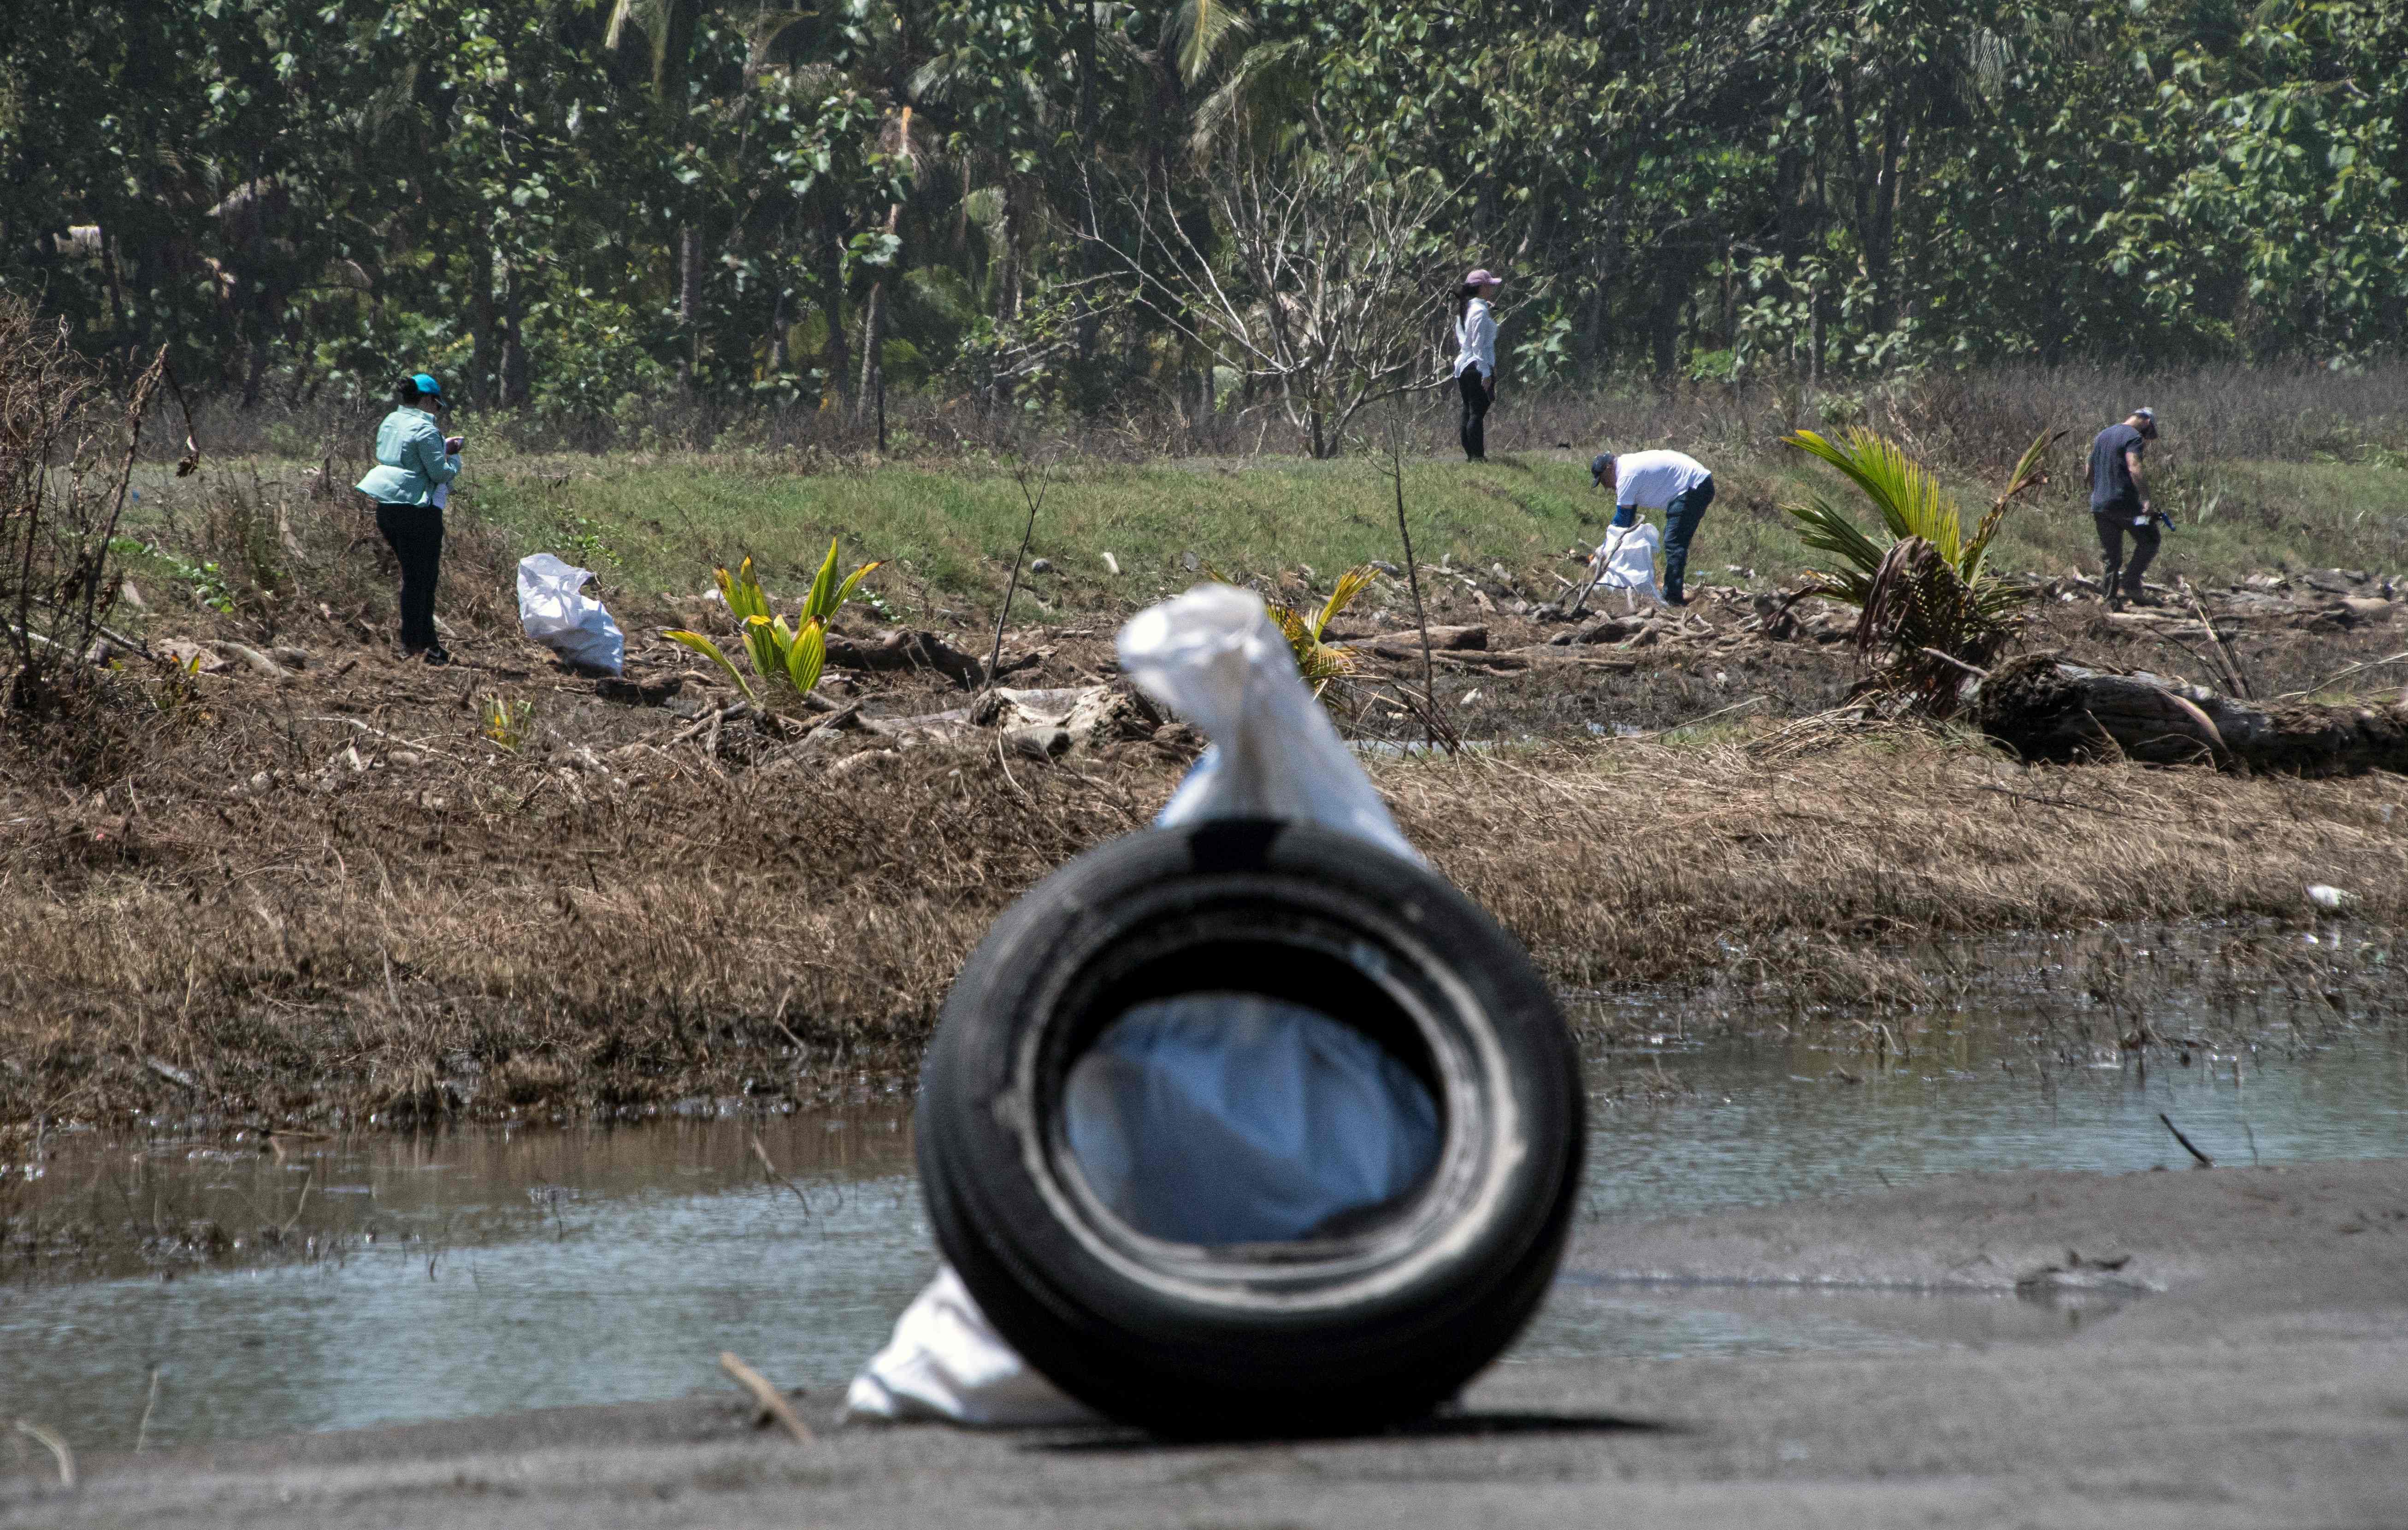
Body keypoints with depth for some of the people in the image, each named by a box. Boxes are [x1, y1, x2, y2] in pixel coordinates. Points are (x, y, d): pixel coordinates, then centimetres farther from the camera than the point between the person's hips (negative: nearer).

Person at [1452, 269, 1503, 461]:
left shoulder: (1465, 309, 14)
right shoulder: (1480, 311, -14)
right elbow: (1479, 345, -18)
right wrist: (1486, 373, -17)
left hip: (1463, 365, 9)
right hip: (1478, 366, -9)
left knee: (1468, 412, 10)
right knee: (1478, 412, -8)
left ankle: (1470, 454, 13)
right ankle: (1478, 455, -10)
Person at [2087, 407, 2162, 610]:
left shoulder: (2102, 436, 20)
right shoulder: (2134, 438, -7)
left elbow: (2090, 472, 25)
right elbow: (2134, 469, -23)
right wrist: (2146, 500, -29)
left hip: (2099, 506, 7)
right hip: (2123, 502, -7)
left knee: (2110, 555, 12)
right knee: (2150, 540, 7)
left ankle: (2112, 600, 8)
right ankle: (2130, 584, -5)